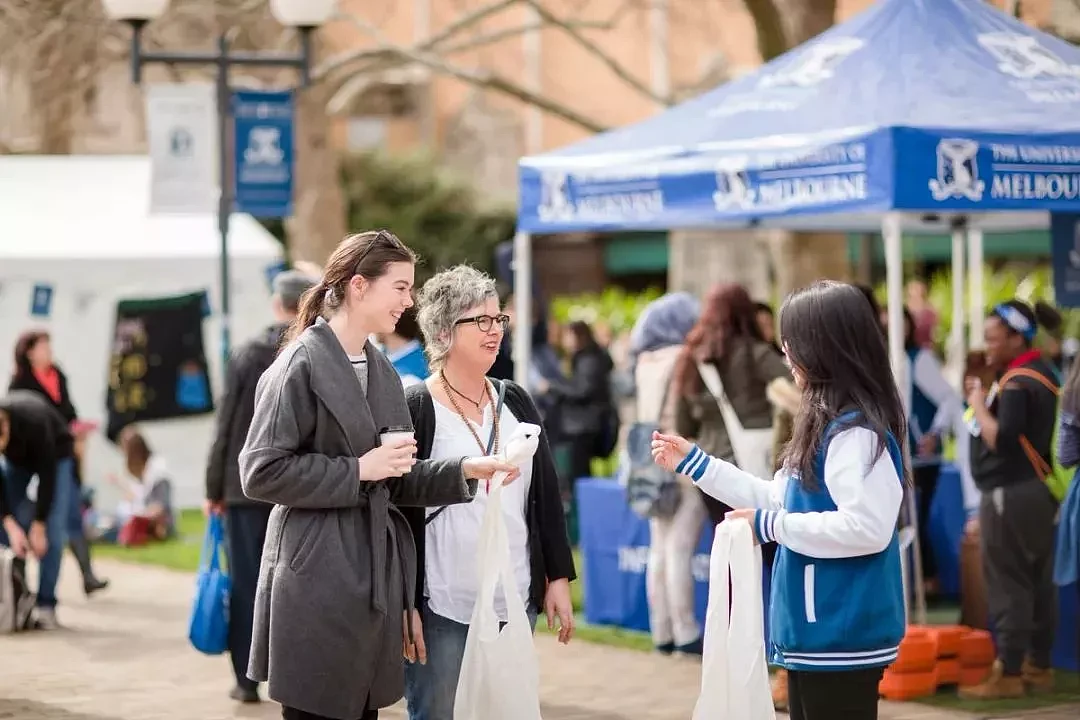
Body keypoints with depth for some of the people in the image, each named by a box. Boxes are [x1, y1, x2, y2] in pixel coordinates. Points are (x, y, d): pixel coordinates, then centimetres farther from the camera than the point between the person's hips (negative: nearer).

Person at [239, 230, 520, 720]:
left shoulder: (382, 370, 14)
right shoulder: (302, 365, -10)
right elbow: (261, 472, -15)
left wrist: (464, 471, 0)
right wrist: (357, 470, -16)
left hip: (376, 578, 8)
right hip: (318, 583, -8)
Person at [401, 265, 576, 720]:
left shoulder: (516, 402, 11)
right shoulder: (413, 409, -6)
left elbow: (546, 494, 14)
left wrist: (558, 578, 9)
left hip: (515, 604, 5)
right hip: (442, 611, -5)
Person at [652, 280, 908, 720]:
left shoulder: (856, 432, -19)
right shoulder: (826, 424, 14)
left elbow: (867, 527, -28)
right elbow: (779, 498, 23)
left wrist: (772, 527, -19)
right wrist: (695, 464, 24)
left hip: (842, 634, -10)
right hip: (814, 631, 10)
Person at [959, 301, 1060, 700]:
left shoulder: (1016, 383, -17)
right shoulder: (1040, 372, 15)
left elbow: (1001, 440, -25)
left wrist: (978, 403, -13)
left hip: (1012, 495, -10)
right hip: (1037, 489, 10)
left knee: (1008, 585, -6)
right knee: (1038, 582, 12)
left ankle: (1008, 673, -4)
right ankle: (1039, 666, 18)